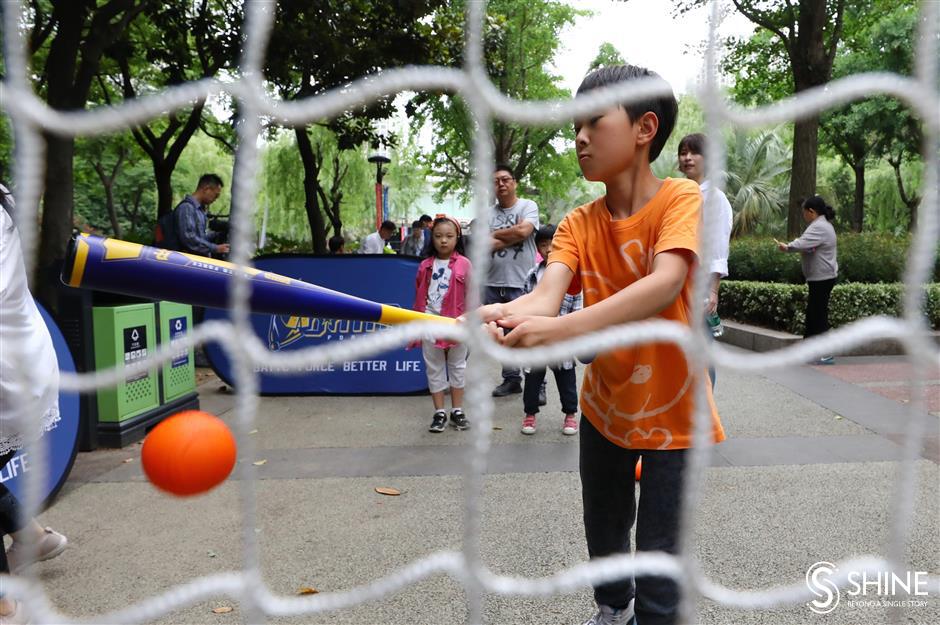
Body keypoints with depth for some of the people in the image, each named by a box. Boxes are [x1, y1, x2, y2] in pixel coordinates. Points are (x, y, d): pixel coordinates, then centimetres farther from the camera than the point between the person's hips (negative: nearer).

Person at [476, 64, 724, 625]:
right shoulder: (578, 224, -5)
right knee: (603, 534, 22)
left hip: (671, 412, -4)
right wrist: (504, 314, -46)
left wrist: (561, 330, -49)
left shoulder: (683, 199, -16)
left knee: (658, 563, -3)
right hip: (604, 405, 5)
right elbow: (546, 292, -23)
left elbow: (664, 284, -35)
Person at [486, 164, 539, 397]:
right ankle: (511, 379, 26)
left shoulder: (528, 206, 1)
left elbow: (523, 231, -16)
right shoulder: (487, 213, 9)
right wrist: (512, 237, -14)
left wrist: (496, 235, -4)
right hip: (493, 284, 4)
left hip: (521, 284, -4)